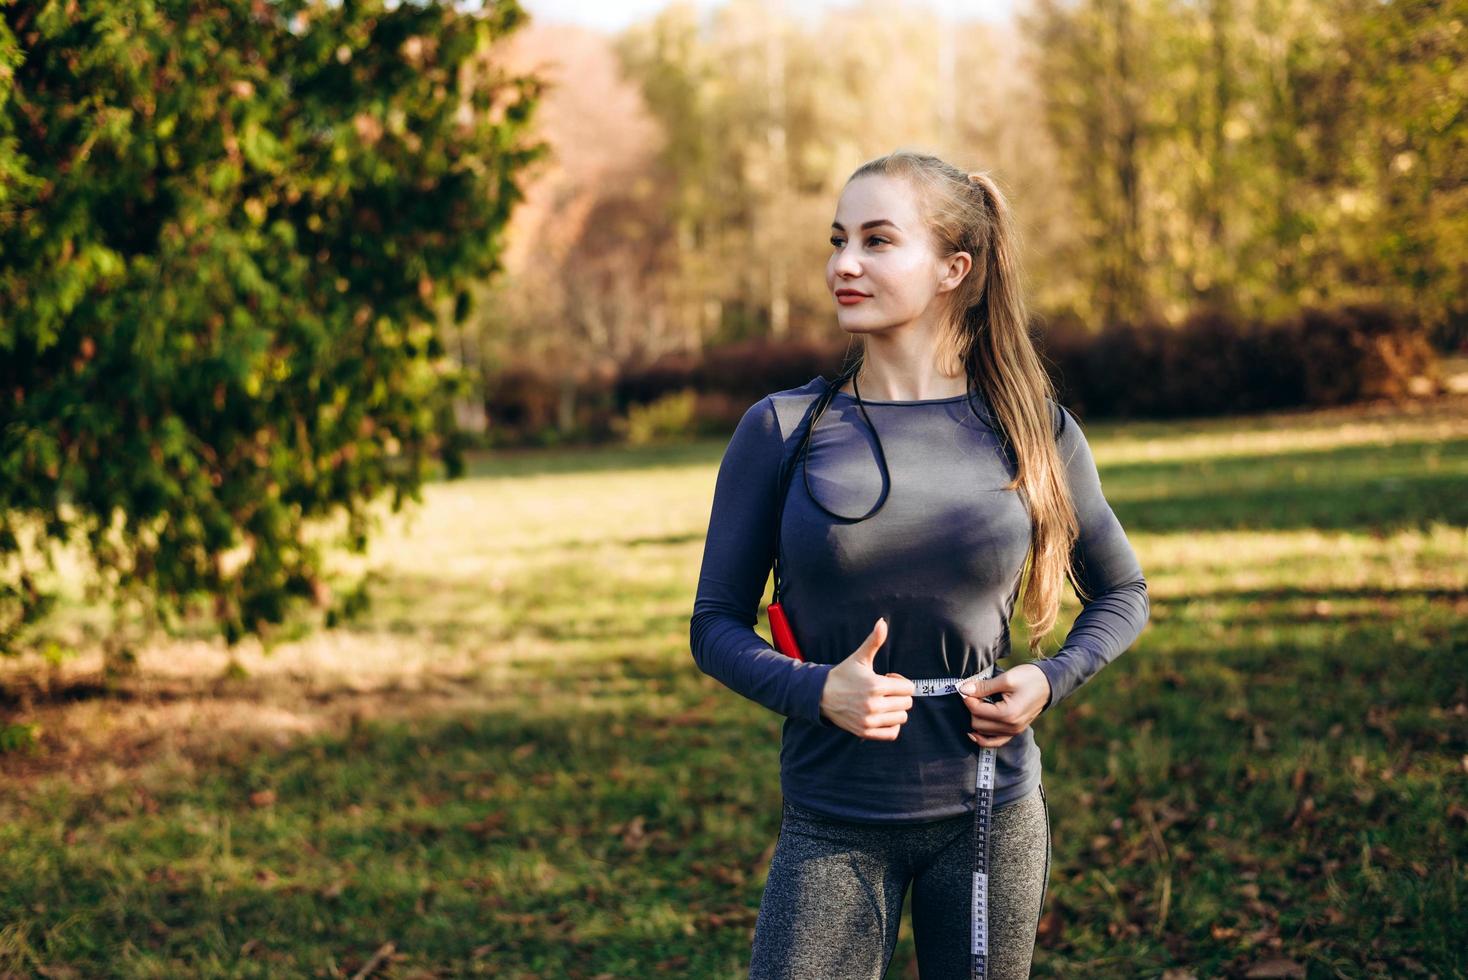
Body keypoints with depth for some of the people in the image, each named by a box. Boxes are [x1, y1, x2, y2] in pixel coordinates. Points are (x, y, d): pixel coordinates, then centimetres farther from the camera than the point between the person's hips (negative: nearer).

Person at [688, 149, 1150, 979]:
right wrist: (814, 691, -17)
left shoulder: (1033, 430, 0)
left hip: (991, 816, 1)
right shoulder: (783, 430, -3)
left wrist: (1052, 679, -4)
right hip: (834, 828, -1)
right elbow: (718, 623, 1)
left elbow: (1122, 592, 14)